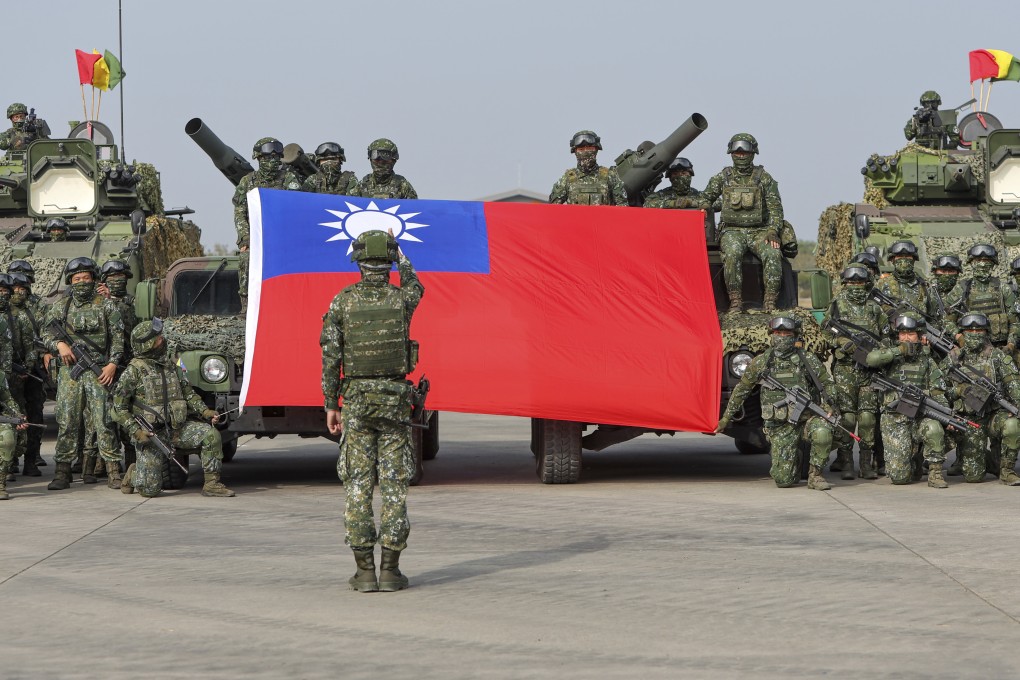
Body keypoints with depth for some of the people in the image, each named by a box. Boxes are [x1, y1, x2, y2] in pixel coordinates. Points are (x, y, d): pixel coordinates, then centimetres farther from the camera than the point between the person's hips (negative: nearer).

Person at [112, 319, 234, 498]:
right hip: (150, 433, -5)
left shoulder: (170, 364, 11)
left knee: (211, 434, -18)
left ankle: (211, 484, -8)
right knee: (150, 489, -11)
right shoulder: (133, 371, -8)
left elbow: (187, 392, 17)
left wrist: (204, 411, 1)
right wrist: (136, 431, -18)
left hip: (177, 428, 5)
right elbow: (119, 408, -9)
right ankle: (133, 474, 24)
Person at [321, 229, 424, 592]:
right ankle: (390, 569, -1)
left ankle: (364, 571, 0)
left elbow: (330, 356, -4)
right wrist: (402, 259, 43)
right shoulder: (401, 299, -3)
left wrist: (331, 405, 5)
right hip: (395, 399, 0)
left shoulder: (343, 301, -4)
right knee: (394, 484, 2)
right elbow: (414, 287, 24)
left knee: (358, 484, 3)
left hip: (356, 401, 0)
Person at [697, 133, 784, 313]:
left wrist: (772, 231, -9)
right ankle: (735, 301, -33)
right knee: (733, 253, -36)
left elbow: (775, 208, 5)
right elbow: (706, 196, 24)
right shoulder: (723, 177, 12)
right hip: (732, 230, 0)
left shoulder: (764, 178, 8)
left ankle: (770, 302, -30)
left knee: (773, 254, -31)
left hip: (759, 231, 0)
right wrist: (704, 207, 0)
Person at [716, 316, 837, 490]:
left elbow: (828, 384, 11)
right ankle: (793, 462, 26)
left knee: (822, 431, -37)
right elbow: (741, 389, 14)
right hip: (780, 428, 0)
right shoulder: (761, 362, 3)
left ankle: (815, 474, -13)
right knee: (783, 480, -12)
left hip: (807, 419, 0)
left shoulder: (809, 360, 0)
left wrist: (830, 403, -8)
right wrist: (726, 417, 17)